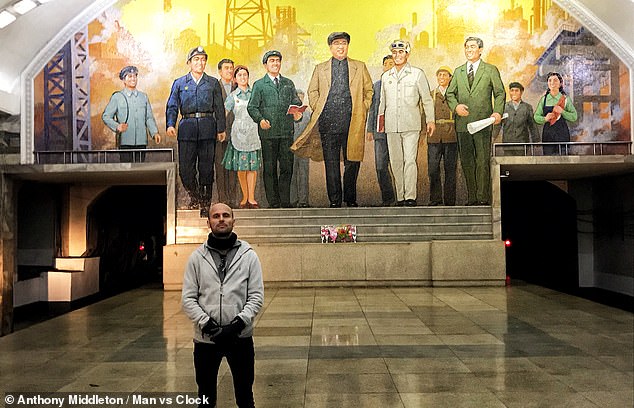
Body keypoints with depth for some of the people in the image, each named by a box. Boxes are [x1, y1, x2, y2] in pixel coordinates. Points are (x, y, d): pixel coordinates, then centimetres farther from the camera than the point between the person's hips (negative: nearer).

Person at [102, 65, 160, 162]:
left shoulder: (144, 96, 16)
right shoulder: (117, 97, 6)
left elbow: (149, 118, 15)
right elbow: (106, 116, 3)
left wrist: (155, 133, -2)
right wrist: (117, 126, -17)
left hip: (141, 141, 3)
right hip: (125, 141, -3)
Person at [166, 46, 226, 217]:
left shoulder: (213, 83, 12)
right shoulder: (179, 83, 12)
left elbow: (219, 107, 10)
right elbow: (172, 106, 7)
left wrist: (221, 129, 3)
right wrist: (170, 124, -9)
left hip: (208, 128, 0)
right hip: (187, 128, 0)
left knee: (206, 168, 0)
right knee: (185, 168, -2)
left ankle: (205, 204, 11)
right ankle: (194, 196, 23)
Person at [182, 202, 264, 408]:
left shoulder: (248, 255, 0)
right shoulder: (197, 257, 2)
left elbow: (257, 296, -4)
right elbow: (188, 298, -2)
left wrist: (238, 323, -17)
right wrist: (207, 324, -15)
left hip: (241, 337, 0)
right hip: (205, 338, 1)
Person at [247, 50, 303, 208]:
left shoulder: (288, 83, 19)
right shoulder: (259, 85, 9)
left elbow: (296, 102, 17)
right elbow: (252, 107, 3)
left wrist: (297, 113, -5)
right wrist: (260, 119, -15)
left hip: (287, 131, 2)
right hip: (268, 132, -2)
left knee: (287, 167, 1)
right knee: (270, 169, 0)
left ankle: (285, 201, 9)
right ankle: (273, 202, 7)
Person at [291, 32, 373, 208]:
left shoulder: (360, 67, 14)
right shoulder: (320, 69, 15)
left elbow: (369, 90, 17)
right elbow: (312, 91, 17)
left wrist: (363, 109, 6)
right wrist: (318, 109, 5)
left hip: (352, 121, 0)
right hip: (328, 121, 0)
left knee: (352, 161, 2)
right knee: (331, 162, 1)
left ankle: (350, 199, 15)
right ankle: (334, 200, 8)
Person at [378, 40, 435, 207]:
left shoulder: (417, 74, 5)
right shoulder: (385, 76, 15)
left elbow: (427, 99, 7)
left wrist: (430, 120, 3)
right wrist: (381, 116, 17)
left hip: (411, 125, -4)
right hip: (391, 125, 4)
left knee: (409, 160, -12)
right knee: (395, 162, 4)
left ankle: (410, 197, -11)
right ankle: (400, 197, 10)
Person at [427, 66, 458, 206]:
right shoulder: (431, 95, 16)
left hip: (451, 137, -1)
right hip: (434, 137, 1)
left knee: (450, 169, 1)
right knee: (433, 169, -3)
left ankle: (449, 201, 7)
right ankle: (435, 200, 4)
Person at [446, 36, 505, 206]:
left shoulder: (491, 70, 7)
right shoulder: (458, 71, 17)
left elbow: (500, 93, 4)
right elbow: (449, 93, 15)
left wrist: (498, 112, -14)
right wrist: (455, 106, -6)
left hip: (483, 122, -3)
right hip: (463, 123, 4)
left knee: (483, 162, -7)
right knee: (466, 162, 5)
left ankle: (483, 198, -2)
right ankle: (471, 198, 12)